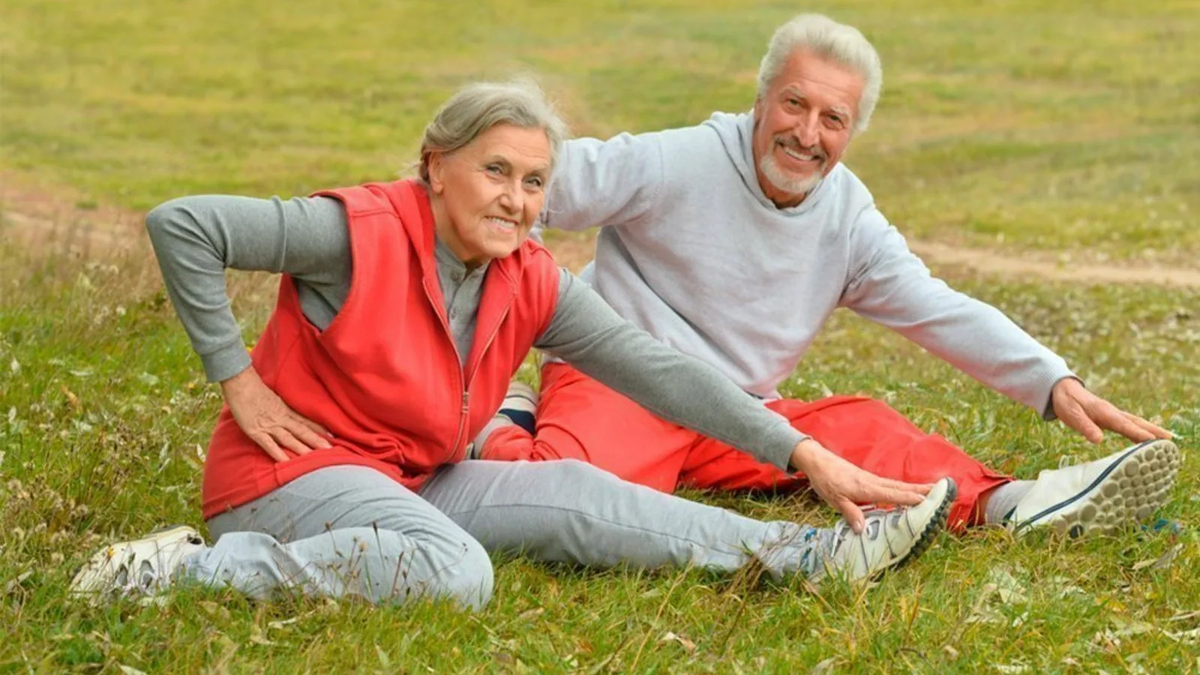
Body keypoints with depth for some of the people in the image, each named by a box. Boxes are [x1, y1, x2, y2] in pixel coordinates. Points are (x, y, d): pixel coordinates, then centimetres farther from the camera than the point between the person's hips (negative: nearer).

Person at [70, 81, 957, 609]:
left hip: (408, 480, 7)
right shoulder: (360, 233, -20)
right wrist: (238, 380, -19)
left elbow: (659, 371, -1)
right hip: (290, 469, -7)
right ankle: (196, 568, -28)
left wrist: (804, 454, -6)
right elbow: (181, 224, -22)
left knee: (576, 495, -8)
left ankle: (812, 554, -9)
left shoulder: (532, 283, 1)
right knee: (455, 572, -32)